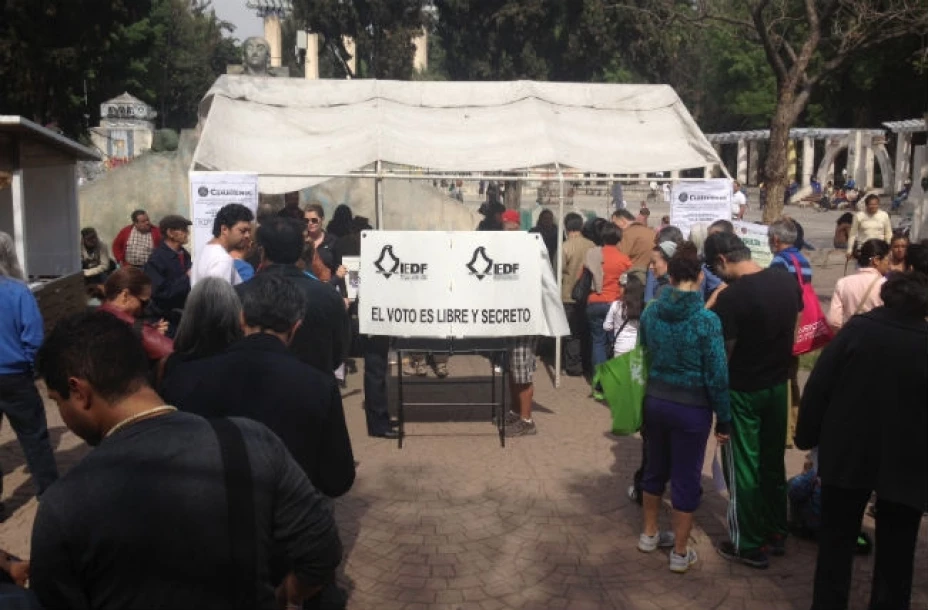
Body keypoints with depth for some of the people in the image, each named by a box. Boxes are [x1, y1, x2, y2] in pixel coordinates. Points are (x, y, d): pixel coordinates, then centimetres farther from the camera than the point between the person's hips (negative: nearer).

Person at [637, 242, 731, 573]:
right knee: (686, 478, 8)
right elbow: (717, 375, -15)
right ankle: (680, 553, 21)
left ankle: (649, 534, 38)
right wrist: (724, 419, -5)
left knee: (655, 468, 22)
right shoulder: (707, 320, -18)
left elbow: (645, 356, 5)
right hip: (692, 408, -4)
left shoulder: (650, 313, -4)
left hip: (655, 401, 5)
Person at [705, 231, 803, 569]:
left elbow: (724, 354, -19)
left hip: (743, 392, -7)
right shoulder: (788, 281, -3)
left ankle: (749, 546, 20)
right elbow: (794, 332, 7)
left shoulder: (731, 297, -26)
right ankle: (776, 533, 34)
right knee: (772, 462, 20)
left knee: (743, 468, 8)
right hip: (778, 385, 7)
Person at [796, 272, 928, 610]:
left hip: (847, 454, 1)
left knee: (836, 538, 15)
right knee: (895, 550, 14)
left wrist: (806, 436, 2)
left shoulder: (857, 329, -9)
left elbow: (817, 387, -8)